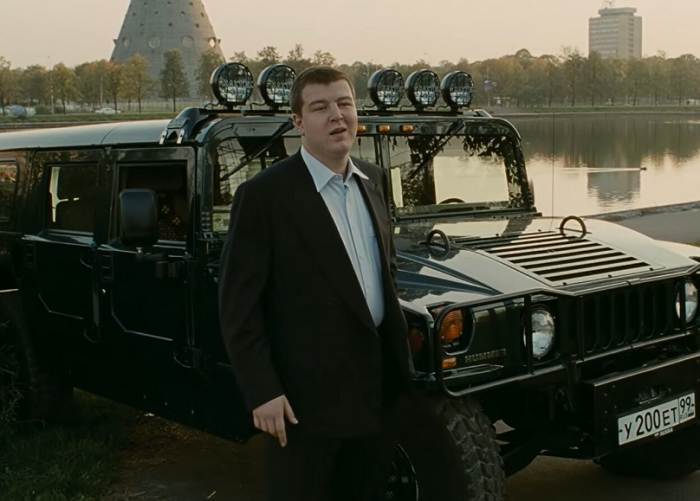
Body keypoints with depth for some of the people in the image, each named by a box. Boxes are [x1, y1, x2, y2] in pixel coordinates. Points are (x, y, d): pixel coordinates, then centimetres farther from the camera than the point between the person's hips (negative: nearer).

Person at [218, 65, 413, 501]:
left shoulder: (375, 180, 7)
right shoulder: (264, 195, -14)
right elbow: (238, 305, -13)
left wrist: (397, 345, 15)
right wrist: (262, 391, -16)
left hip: (378, 383, 6)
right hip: (307, 391, -6)